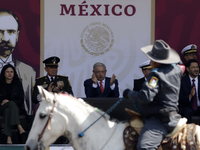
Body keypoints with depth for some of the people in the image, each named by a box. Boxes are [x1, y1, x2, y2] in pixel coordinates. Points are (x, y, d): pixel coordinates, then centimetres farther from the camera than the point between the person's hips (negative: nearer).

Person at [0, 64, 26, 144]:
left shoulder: (18, 84, 9)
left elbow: (21, 100, 4)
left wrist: (8, 101, -11)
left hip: (16, 107, 0)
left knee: (7, 111, -38)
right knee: (12, 104, -37)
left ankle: (8, 138, -56)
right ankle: (20, 128, -56)